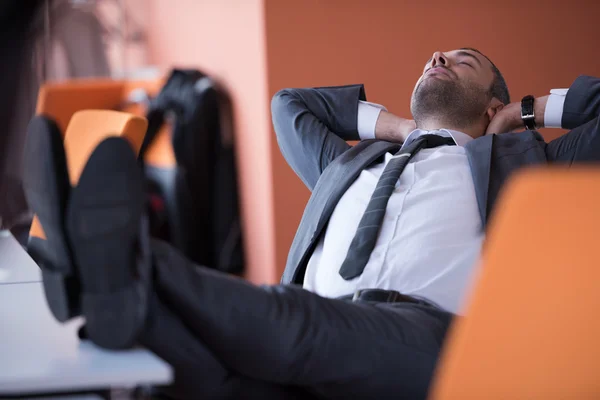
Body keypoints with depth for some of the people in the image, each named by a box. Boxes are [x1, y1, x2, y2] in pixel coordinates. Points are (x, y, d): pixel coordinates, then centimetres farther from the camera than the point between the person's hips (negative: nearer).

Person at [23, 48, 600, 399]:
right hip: (314, 337, 5)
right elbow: (288, 103, 55)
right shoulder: (352, 162, 39)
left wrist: (528, 111, 31)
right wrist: (397, 126, 46)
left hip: (434, 339, -5)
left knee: (308, 325, -37)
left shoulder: (520, 159, 28)